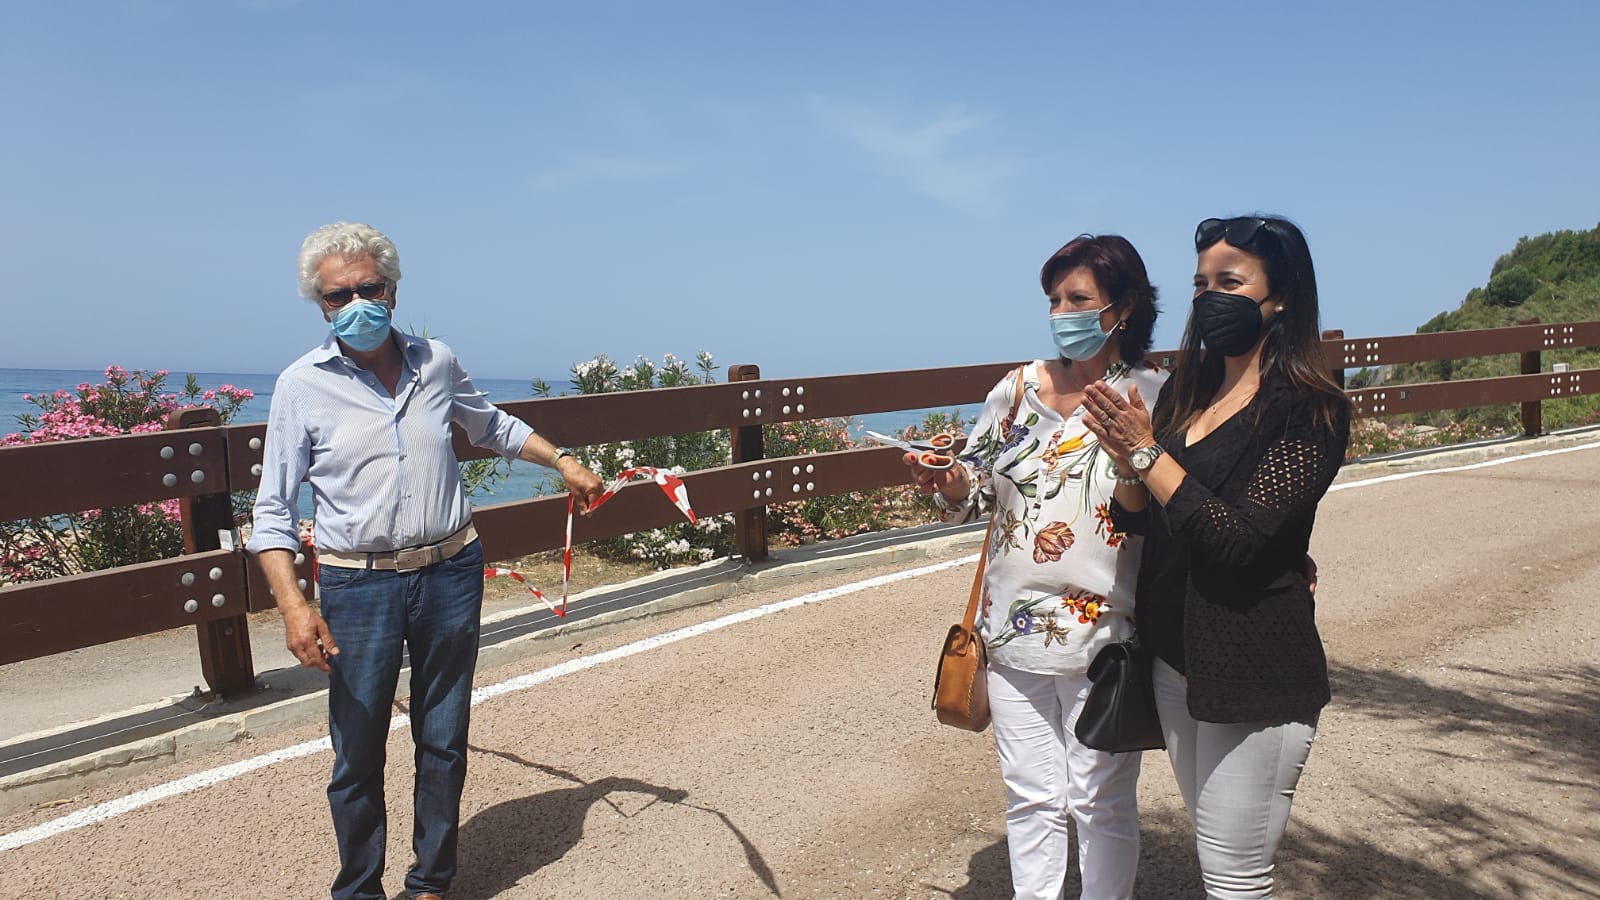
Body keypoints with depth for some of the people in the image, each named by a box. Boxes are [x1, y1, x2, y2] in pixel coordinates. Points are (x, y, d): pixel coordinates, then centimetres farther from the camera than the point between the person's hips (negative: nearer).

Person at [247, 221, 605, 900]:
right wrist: (293, 605, -16)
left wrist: (563, 462, 20)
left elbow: (492, 427, 24)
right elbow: (272, 511, -4)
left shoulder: (436, 362, 3)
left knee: (443, 742, 13)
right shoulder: (303, 385, -5)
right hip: (358, 587, -2)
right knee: (357, 756, 7)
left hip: (451, 574, 3)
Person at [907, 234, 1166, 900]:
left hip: (1105, 639, -3)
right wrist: (946, 484, -12)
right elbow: (975, 492, 7)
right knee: (1030, 797, 15)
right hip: (1014, 630, 3)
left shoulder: (1154, 397, -6)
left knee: (1101, 802, 12)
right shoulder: (1018, 389, 3)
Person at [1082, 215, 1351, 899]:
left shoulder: (1310, 411, -13)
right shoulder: (1185, 389, 6)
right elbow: (1135, 521, 5)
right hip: (1174, 654, 7)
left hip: (1256, 669, -7)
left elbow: (1238, 538, -23)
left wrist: (1147, 452, -21)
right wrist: (1127, 465, -15)